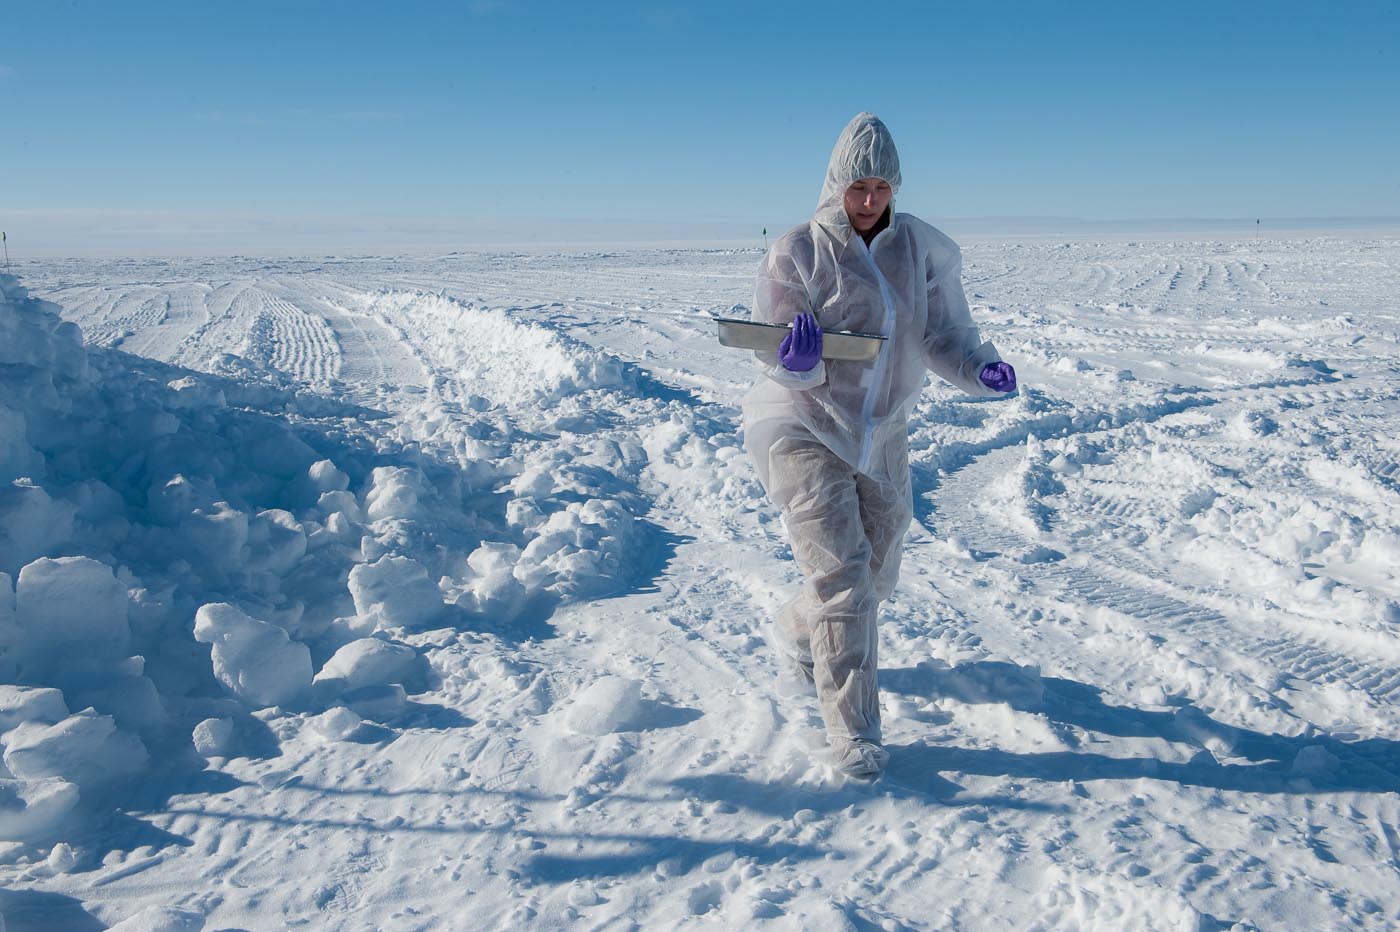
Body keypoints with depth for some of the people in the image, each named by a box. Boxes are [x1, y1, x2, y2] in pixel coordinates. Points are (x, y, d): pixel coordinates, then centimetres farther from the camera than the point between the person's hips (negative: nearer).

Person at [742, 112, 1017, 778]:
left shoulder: (923, 249, 1)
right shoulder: (796, 253, -11)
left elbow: (944, 336, 1)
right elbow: (778, 361, -12)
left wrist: (982, 371, -20)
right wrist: (799, 360, -35)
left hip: (881, 436, 5)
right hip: (803, 431, -5)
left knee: (875, 574, 17)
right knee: (842, 575, -13)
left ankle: (797, 635, 49)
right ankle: (851, 732, -2)